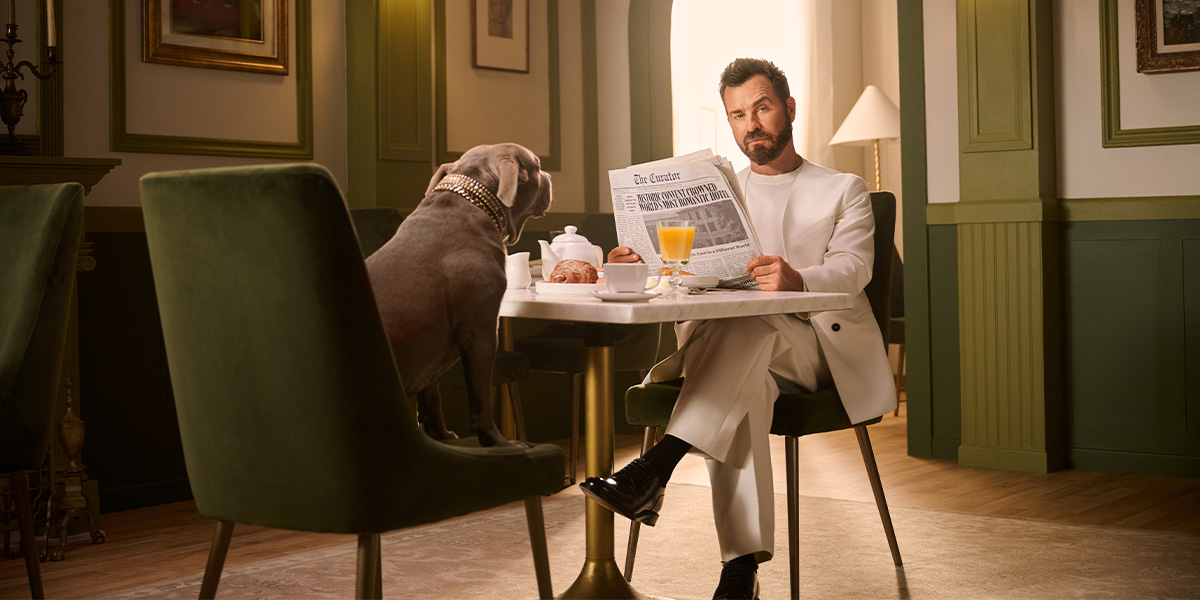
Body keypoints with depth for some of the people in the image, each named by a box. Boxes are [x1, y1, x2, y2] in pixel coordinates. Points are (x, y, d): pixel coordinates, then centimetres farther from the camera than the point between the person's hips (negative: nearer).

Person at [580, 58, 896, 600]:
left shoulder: (843, 191, 14)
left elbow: (851, 270, -7)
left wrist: (798, 281, -32)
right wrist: (644, 265, -14)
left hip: (817, 345, -2)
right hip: (740, 347, 2)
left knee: (746, 324, -37)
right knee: (742, 385, -37)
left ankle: (654, 471, -47)